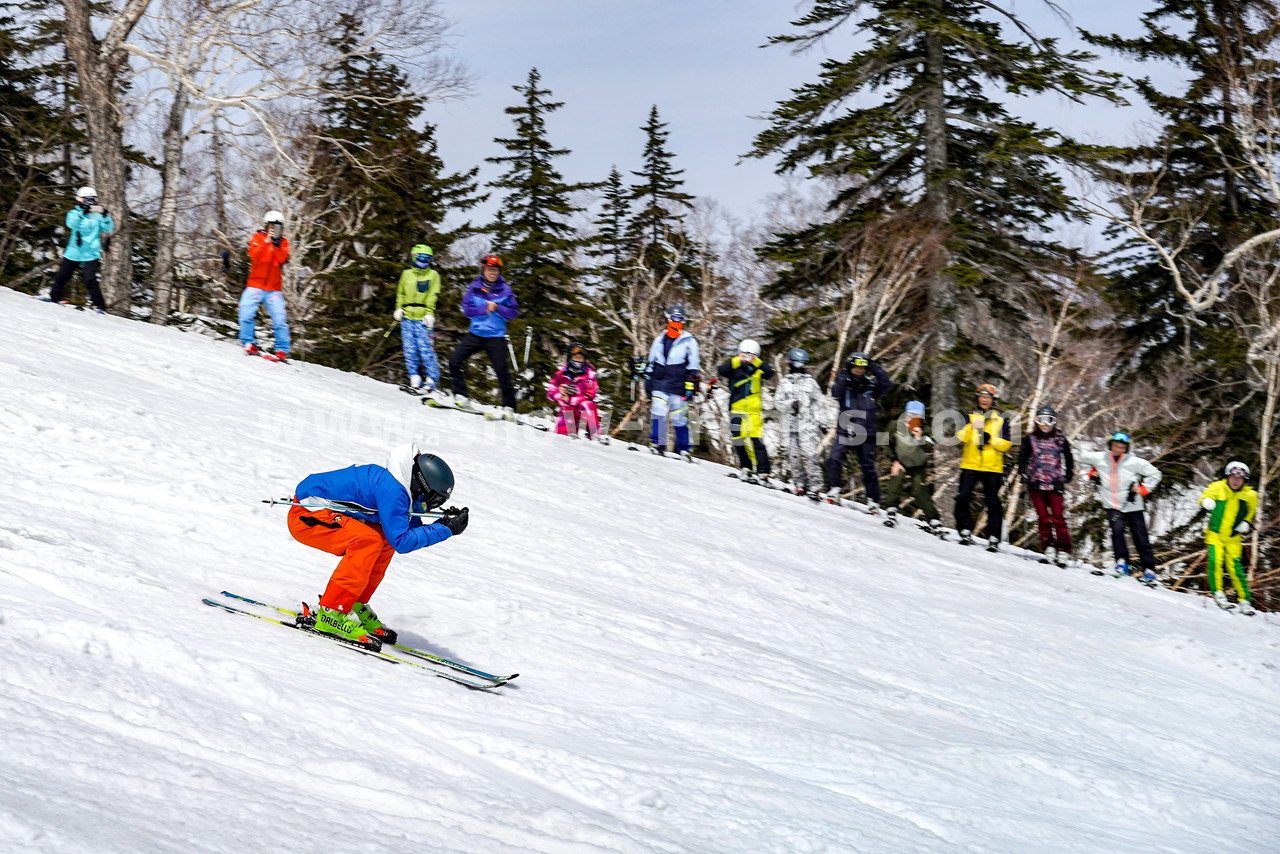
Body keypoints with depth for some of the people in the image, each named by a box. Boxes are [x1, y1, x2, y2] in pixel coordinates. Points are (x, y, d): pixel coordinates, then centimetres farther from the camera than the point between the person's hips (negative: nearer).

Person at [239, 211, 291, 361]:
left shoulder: (283, 242, 12)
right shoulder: (257, 237, 7)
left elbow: (282, 258, -6)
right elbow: (254, 255, -11)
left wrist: (277, 244, -16)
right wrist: (266, 241, -19)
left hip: (274, 288, 1)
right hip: (255, 285, -1)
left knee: (280, 320, -8)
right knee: (246, 313, -17)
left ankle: (282, 351, -2)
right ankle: (249, 344, -9)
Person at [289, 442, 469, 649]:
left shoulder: (398, 487, 5)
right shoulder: (392, 489, -25)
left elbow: (413, 531, 12)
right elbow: (402, 541, -26)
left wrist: (445, 522, -3)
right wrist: (446, 529, -21)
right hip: (305, 516, -10)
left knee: (385, 541, 6)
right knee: (368, 541, -26)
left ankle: (354, 606, 9)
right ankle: (331, 613, -22)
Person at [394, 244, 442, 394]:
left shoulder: (433, 275, 7)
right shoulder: (406, 274, 16)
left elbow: (433, 296, -2)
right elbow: (400, 293, 22)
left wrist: (429, 313, -13)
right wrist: (399, 309, 7)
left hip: (423, 319, -3)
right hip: (407, 317, 3)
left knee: (426, 350, -9)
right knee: (410, 350, 0)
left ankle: (431, 380, -3)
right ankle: (415, 381, 3)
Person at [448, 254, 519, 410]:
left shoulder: (505, 290, 0)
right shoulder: (474, 287, 3)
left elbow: (514, 313, -1)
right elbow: (466, 308, -4)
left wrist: (497, 308, -16)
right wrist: (485, 309, -15)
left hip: (496, 337, -3)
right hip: (475, 334, 3)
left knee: (502, 371, -8)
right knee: (454, 360, -7)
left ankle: (509, 407, 1)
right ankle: (461, 396, 5)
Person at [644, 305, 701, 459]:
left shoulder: (689, 341, 6)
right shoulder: (660, 339, 17)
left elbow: (693, 366, 2)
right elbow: (651, 362, 24)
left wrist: (690, 386, -7)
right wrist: (648, 381, 19)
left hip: (678, 387, -3)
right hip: (659, 384, 3)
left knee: (679, 418, -3)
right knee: (658, 413, -15)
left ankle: (683, 449, 6)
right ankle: (656, 443, -11)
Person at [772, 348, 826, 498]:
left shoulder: (811, 382, 13)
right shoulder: (784, 383, 15)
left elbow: (819, 403, 11)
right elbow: (778, 402, 10)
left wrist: (820, 423, 2)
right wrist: (790, 404, -10)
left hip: (808, 424, -2)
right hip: (790, 424, 2)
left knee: (809, 454, -14)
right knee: (793, 455, -5)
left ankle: (814, 487, -17)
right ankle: (800, 485, 2)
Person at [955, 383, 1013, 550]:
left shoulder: (1001, 421, 10)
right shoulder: (970, 417, 12)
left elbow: (1007, 444, 0)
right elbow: (961, 437, -4)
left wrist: (990, 439, -16)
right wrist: (971, 427, -23)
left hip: (992, 468, -1)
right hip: (970, 466, 1)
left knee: (993, 503, -5)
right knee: (962, 498, -10)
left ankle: (993, 538, -3)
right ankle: (966, 533, 1)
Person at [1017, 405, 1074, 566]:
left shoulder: (1060, 439, 8)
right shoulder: (1030, 439, 7)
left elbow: (1068, 459, 17)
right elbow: (1022, 458, 11)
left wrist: (1068, 476, 11)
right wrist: (1023, 475, 0)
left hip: (1055, 484, -1)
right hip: (1036, 483, 1)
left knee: (1058, 517, -8)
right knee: (1043, 518, 1)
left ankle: (1063, 550, -9)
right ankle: (1048, 548, 5)